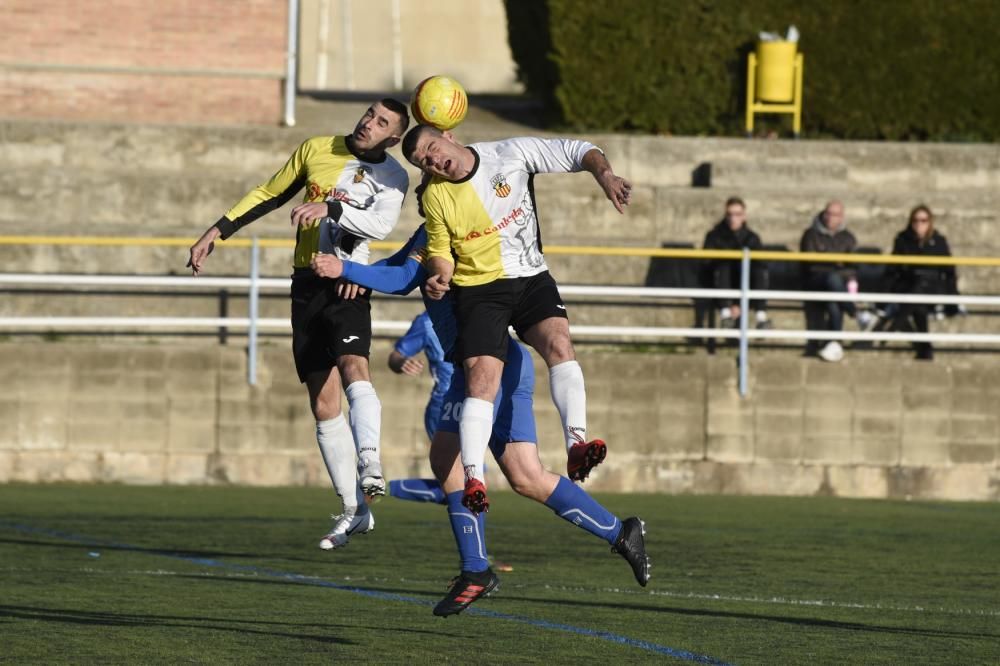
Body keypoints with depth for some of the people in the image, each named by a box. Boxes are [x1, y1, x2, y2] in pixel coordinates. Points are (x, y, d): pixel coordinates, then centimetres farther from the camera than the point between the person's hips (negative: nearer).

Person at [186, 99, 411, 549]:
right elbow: (268, 195, 18)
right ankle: (354, 511, 8)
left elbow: (381, 223, -23)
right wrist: (217, 231, 14)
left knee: (353, 367, -31)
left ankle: (369, 465, -44)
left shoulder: (392, 177, -3)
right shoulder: (317, 150, 7)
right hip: (307, 286, 3)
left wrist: (330, 208, -37)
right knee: (323, 405, 3)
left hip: (347, 285, -3)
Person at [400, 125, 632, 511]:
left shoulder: (510, 155, -6)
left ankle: (577, 444, -33)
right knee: (482, 378, -17)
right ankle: (473, 477, -20)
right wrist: (439, 276, -13)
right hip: (479, 288, -1)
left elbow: (578, 153, -3)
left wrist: (605, 175, -22)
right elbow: (440, 251, 10)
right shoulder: (435, 197, -2)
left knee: (559, 344, -25)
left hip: (531, 278, 1)